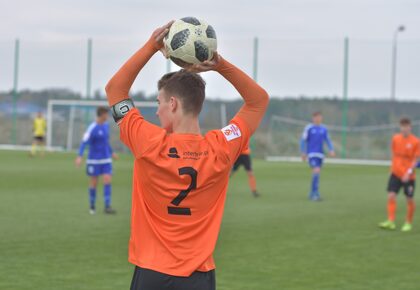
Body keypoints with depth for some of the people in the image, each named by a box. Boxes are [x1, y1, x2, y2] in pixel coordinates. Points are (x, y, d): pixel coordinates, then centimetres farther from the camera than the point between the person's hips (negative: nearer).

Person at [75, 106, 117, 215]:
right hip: (94, 160, -5)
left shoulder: (106, 125, 7)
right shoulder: (92, 128, -14)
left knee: (107, 181, -7)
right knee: (93, 183, 4)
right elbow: (84, 142, -21)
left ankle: (107, 207, -7)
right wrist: (80, 156, -31)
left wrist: (111, 152, 30)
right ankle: (92, 206, 20)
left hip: (106, 160, 5)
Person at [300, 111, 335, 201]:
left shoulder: (324, 129, 9)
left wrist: (331, 150, -4)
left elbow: (328, 141, 11)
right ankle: (315, 194, -18)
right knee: (316, 172, -20)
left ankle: (312, 194, 22)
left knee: (317, 174, 10)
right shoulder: (308, 128, -5)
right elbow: (303, 141, -2)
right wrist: (303, 153, -4)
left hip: (320, 155, 6)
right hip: (312, 154, -6)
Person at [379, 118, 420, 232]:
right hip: (396, 173, 3)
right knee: (391, 196, -10)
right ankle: (391, 221, -11)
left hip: (408, 176, -3)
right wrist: (394, 166, 13)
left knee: (410, 199, 5)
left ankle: (408, 223, 20)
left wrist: (409, 172, -20)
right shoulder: (395, 138, 2)